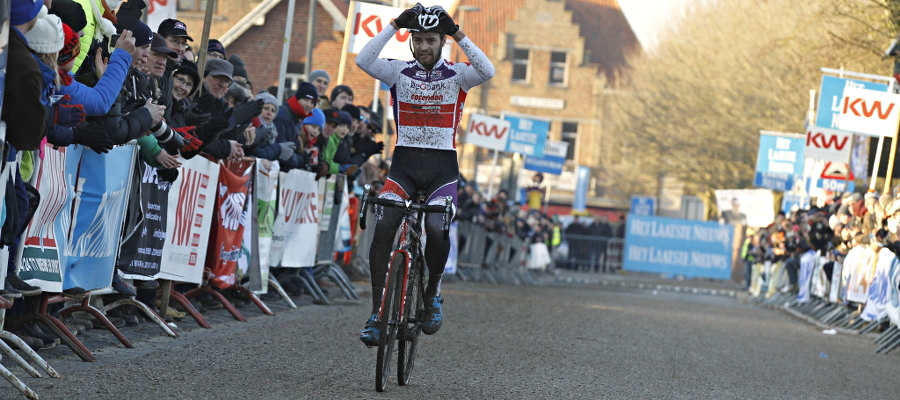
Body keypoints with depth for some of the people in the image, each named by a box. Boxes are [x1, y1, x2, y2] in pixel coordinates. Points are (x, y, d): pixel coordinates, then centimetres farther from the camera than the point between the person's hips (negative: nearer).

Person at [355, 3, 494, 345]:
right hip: (404, 164, 1)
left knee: (436, 228, -25)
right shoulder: (399, 72, 5)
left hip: (442, 167, -1)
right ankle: (377, 311, -15)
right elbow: (363, 60, -12)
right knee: (383, 225, -21)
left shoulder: (456, 75, 3)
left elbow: (487, 71, -17)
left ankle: (433, 293, 3)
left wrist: (458, 35, -19)